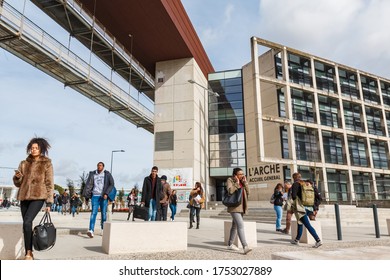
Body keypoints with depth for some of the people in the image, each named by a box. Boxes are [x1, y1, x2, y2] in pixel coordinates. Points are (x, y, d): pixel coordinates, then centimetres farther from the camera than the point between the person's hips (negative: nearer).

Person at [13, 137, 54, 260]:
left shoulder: (47, 164, 1)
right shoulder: (24, 163, 11)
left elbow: (49, 183, -2)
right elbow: (18, 183, 14)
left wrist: (49, 202, -7)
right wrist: (17, 177, -10)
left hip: (38, 197, -4)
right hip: (24, 197, 4)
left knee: (27, 222, -20)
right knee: (27, 224, 7)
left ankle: (28, 253, -10)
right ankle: (29, 253, 19)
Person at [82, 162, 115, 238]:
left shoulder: (107, 174, 3)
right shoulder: (93, 174, 10)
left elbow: (111, 184, -1)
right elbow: (88, 184, 5)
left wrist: (106, 193, -12)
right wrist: (86, 195, -5)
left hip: (103, 196, -1)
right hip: (95, 196, 1)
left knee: (103, 213, 5)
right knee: (93, 212, -9)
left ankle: (103, 229, 19)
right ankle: (91, 230, -14)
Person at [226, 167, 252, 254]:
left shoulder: (242, 181, 12)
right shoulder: (230, 180, -6)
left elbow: (248, 192, 3)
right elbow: (230, 191, -22)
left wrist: (245, 182, -5)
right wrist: (236, 183, -16)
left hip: (241, 207, 8)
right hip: (234, 207, -7)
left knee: (235, 225, 16)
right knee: (240, 225, -19)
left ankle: (230, 244, 29)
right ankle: (245, 247, -24)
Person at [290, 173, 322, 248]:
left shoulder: (295, 184, -7)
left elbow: (293, 195, -17)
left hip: (300, 208, -8)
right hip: (308, 207, 8)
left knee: (308, 225, -8)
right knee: (300, 223, 19)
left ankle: (318, 240, -15)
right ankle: (297, 240, 27)